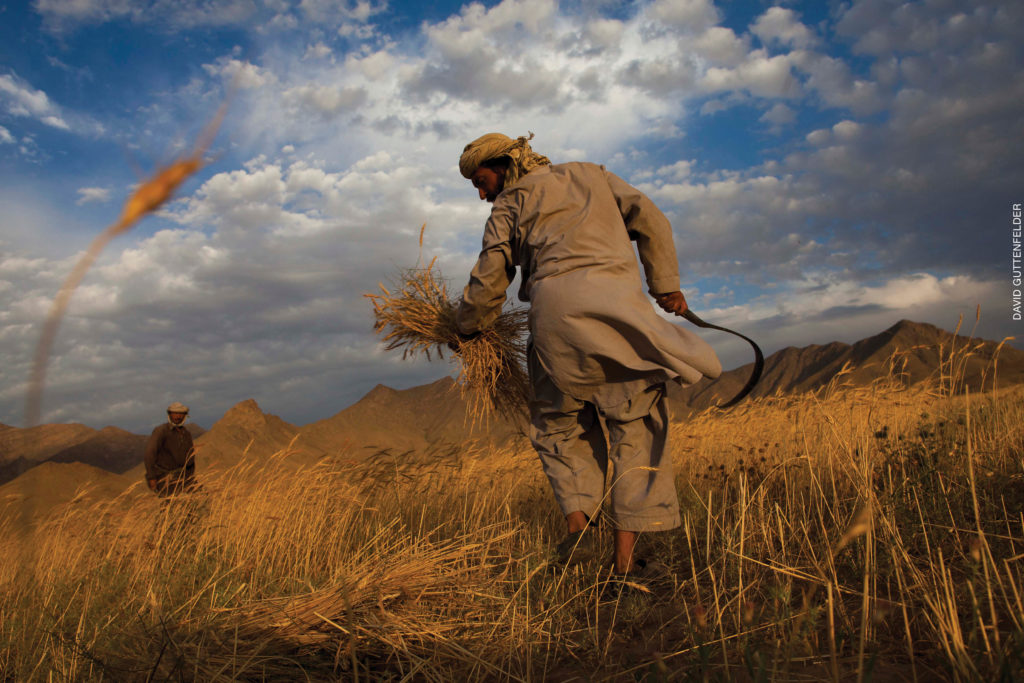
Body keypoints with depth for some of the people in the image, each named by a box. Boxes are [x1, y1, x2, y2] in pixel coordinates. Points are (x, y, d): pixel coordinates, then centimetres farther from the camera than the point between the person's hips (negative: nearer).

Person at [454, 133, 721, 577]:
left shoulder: (508, 206, 18)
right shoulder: (591, 174, 28)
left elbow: (489, 280, 10)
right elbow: (649, 220, 17)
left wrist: (466, 327, 26)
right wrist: (665, 284, 16)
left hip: (556, 314, -1)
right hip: (619, 302, 2)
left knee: (560, 422, 19)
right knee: (635, 428, 5)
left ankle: (577, 519, 3)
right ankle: (625, 555, 2)